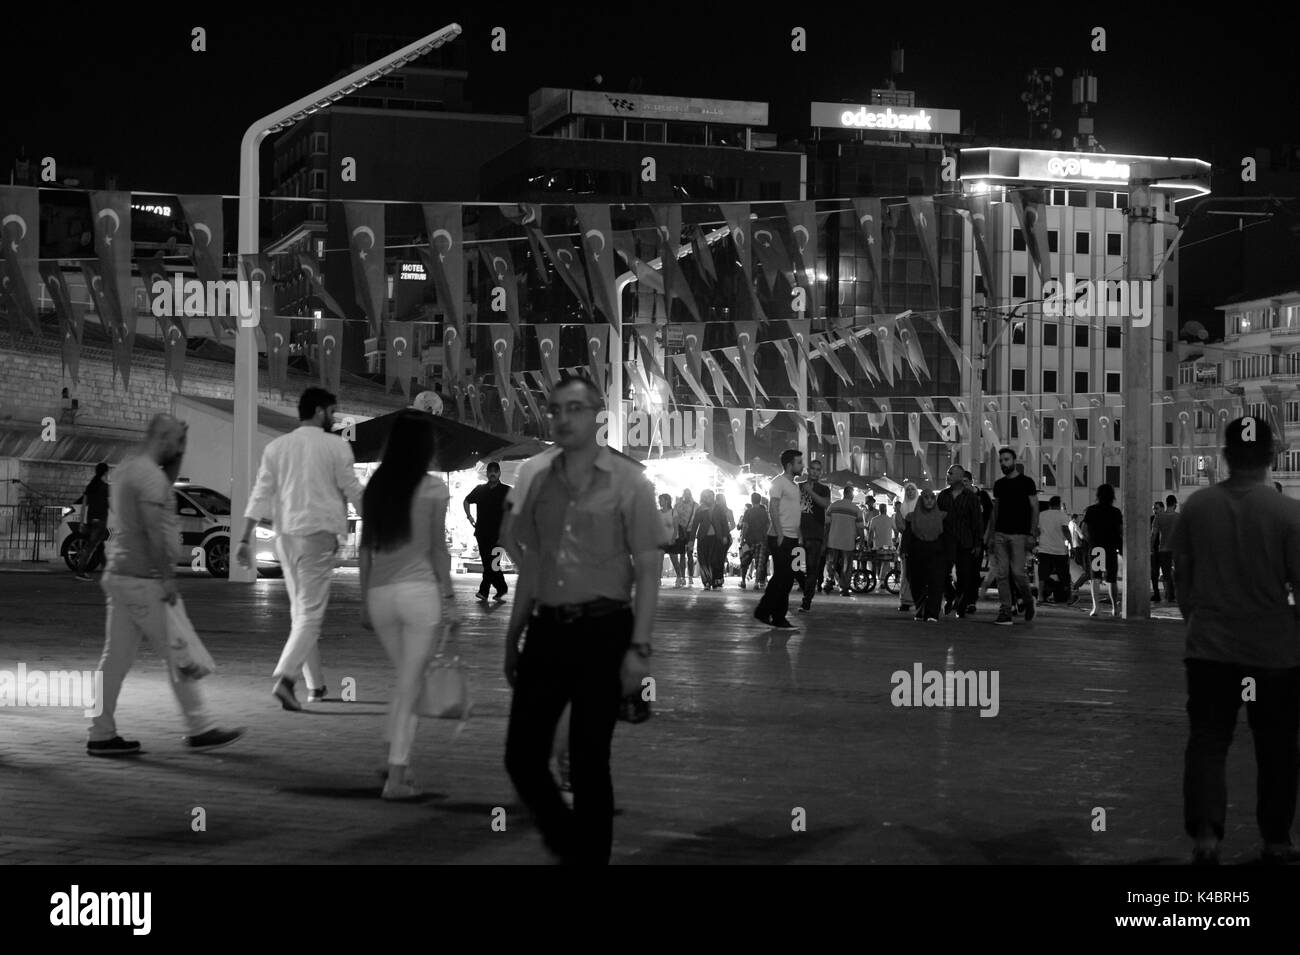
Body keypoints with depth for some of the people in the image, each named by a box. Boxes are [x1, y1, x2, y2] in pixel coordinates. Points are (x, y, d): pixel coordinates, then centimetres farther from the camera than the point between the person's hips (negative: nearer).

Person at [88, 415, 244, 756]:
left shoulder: (126, 469, 16)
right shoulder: (149, 475, -16)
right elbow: (154, 530, -22)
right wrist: (167, 577, -20)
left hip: (121, 575, 10)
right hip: (144, 580, -10)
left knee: (117, 657, 8)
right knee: (178, 655, -3)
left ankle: (102, 735, 9)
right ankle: (200, 730, 2)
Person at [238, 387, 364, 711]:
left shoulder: (276, 447, 8)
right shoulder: (335, 446, -3)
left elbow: (260, 495, 4)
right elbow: (354, 492, 0)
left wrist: (245, 539, 5)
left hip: (285, 535, 5)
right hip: (319, 533, -5)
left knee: (299, 611, 16)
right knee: (310, 614, -5)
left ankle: (315, 685, 21)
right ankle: (284, 678, -23)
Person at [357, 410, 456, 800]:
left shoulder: (375, 487, 7)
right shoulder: (433, 488, -4)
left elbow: (365, 549, 10)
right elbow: (438, 549, -4)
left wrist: (365, 601, 17)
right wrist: (449, 597, 2)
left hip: (380, 593, 4)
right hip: (419, 590, -4)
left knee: (405, 679, 18)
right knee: (411, 683, 0)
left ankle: (394, 761, 12)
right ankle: (396, 775, -2)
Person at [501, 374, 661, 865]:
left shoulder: (627, 483, -3)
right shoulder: (541, 484, 11)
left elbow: (648, 570, -6)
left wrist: (638, 647, -13)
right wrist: (512, 638, 18)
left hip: (602, 631, -4)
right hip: (547, 630, 5)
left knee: (589, 761, 0)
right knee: (522, 755, 2)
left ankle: (591, 855, 15)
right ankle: (568, 844, 25)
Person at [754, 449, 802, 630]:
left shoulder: (794, 486, 19)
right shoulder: (779, 482, -8)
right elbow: (774, 510, -14)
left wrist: (799, 536, 14)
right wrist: (780, 535, -20)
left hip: (793, 538, 9)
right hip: (782, 538, -9)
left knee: (787, 579, 7)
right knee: (780, 577, -9)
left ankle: (779, 617, 9)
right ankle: (763, 612, -3)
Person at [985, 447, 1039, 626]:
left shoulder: (1026, 482, 0)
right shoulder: (999, 484, 14)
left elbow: (1034, 509, -2)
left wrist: (1033, 534, -10)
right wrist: (990, 536, 12)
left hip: (1019, 534, -5)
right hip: (1000, 534, 5)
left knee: (1018, 572, -11)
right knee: (1002, 574, -2)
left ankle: (1028, 601, 17)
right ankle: (1005, 613, 0)